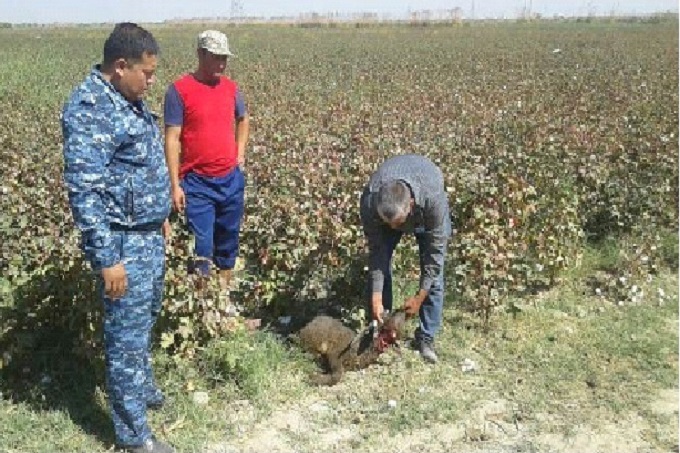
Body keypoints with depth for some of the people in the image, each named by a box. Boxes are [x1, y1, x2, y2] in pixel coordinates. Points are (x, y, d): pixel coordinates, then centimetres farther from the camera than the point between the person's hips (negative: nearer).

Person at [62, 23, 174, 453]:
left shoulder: (130, 99, 8)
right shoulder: (89, 109, -22)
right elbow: (83, 190, -25)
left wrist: (161, 215, 24)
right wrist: (106, 259, -24)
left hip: (149, 233, 10)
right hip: (123, 242, -10)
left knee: (146, 317, 25)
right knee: (127, 332, 1)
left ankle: (142, 386, 47)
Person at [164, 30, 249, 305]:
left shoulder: (230, 87, 7)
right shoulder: (179, 90, -9)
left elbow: (243, 119, 26)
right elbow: (172, 140, -10)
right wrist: (175, 185, -14)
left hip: (232, 180, 5)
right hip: (197, 183, -5)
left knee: (228, 243, 14)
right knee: (202, 249, -5)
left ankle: (225, 297, 28)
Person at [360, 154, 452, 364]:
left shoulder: (433, 198, -45)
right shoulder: (369, 201, -39)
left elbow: (435, 249, -32)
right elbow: (376, 249, -26)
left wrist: (420, 297, -26)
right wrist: (376, 297, -27)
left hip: (426, 212, -1)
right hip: (387, 207, 2)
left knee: (434, 271, -10)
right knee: (379, 262, -8)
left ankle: (426, 337, 3)